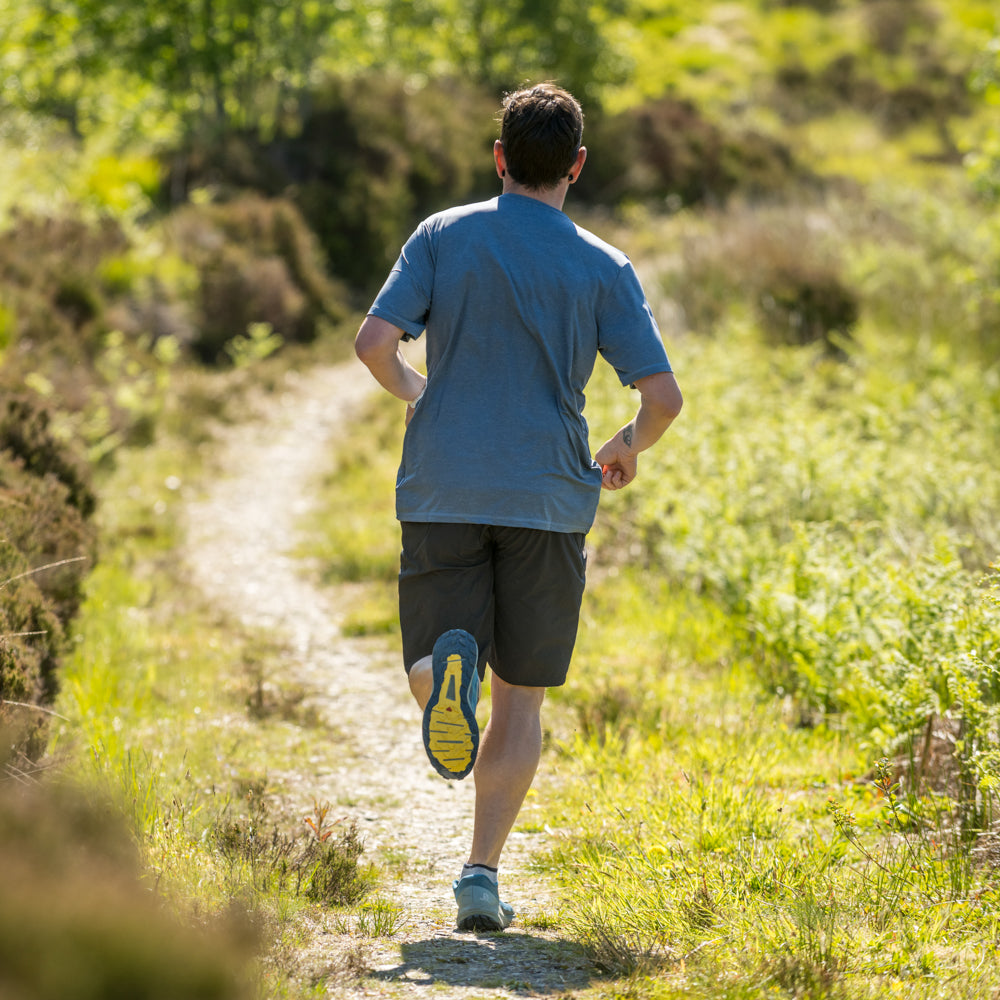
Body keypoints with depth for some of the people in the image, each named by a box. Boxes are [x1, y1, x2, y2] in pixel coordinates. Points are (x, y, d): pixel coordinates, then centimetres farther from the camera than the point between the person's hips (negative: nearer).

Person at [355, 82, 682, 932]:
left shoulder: (443, 236, 4)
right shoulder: (604, 269, 2)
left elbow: (374, 341, -8)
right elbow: (663, 395, -6)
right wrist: (630, 447, 16)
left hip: (442, 494, 0)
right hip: (548, 497, 0)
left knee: (425, 676, 8)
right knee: (520, 698, 9)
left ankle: (449, 668, -29)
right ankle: (482, 874, -1)